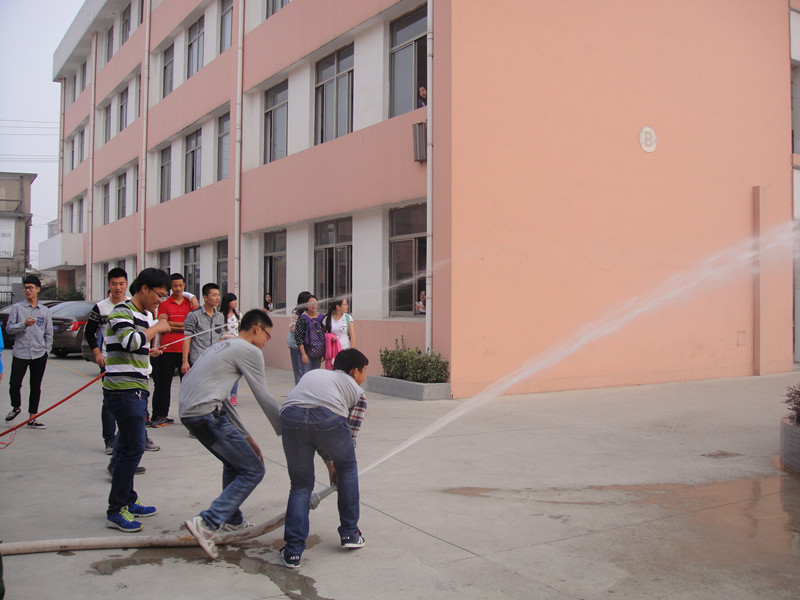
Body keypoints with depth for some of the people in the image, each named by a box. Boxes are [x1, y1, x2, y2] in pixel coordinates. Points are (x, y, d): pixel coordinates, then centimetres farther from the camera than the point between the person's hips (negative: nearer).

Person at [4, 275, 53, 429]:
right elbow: (9, 328, -1)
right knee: (14, 384, -4)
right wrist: (24, 324, -17)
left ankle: (32, 418, 13)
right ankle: (16, 407, 26)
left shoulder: (45, 311, 9)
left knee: (36, 387, 5)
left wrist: (46, 350, 4)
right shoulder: (17, 308, 4)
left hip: (39, 355, 1)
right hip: (20, 353, -1)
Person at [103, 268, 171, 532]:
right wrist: (157, 327, -16)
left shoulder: (145, 314, 17)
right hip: (124, 392, -10)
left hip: (136, 391, 10)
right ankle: (116, 511, 1)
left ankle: (127, 502, 26)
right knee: (133, 448, -8)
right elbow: (130, 341, -31)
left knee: (129, 447, 15)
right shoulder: (122, 311, -11)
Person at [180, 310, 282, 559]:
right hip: (207, 414, -10)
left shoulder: (223, 346, 26)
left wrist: (246, 437, 27)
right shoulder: (249, 351, -1)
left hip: (187, 412, 10)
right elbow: (264, 398, 0)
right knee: (253, 470, -4)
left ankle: (233, 520, 35)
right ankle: (207, 523, -11)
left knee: (234, 462, 27)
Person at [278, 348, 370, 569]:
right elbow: (350, 435, 26)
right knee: (348, 468, 28)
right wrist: (336, 463, 41)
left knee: (301, 485, 21)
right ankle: (349, 533, 34)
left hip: (291, 416, 3)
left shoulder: (313, 374, 41)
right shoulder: (357, 391, 29)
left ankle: (292, 551, 14)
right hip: (329, 417, -2)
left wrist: (329, 463, 46)